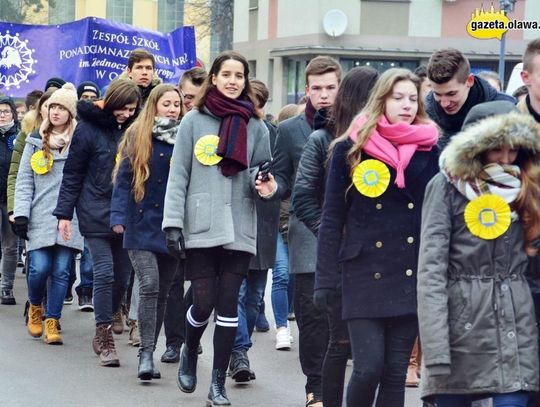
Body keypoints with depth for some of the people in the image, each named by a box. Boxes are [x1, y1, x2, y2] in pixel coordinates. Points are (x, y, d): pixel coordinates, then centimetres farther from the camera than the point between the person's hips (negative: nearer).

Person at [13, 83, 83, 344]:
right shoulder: (36, 142, 9)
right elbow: (24, 181, 7)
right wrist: (21, 213, -2)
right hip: (40, 218, 0)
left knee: (62, 271, -2)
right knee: (40, 268, -7)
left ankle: (52, 322, 6)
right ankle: (35, 307, 22)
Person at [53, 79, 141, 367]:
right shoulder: (88, 128, -4)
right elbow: (72, 174, -1)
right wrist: (64, 213, -5)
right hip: (96, 214, -4)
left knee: (122, 276, 5)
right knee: (104, 273, -10)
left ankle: (104, 329, 22)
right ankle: (104, 337, -5)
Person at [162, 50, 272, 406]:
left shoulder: (256, 127, 9)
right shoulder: (195, 121, 3)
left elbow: (263, 173, 15)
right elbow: (178, 175, 1)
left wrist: (265, 185, -10)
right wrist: (173, 223, -6)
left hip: (240, 230, 2)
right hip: (201, 229, -2)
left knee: (228, 305, 1)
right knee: (204, 302, -5)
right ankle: (189, 352, 28)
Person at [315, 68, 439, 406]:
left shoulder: (430, 150, 6)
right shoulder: (351, 149, 1)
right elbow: (332, 218, 1)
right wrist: (326, 279, -3)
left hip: (413, 275, 2)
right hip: (365, 273, -2)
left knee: (396, 372, 4)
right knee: (368, 367, -10)